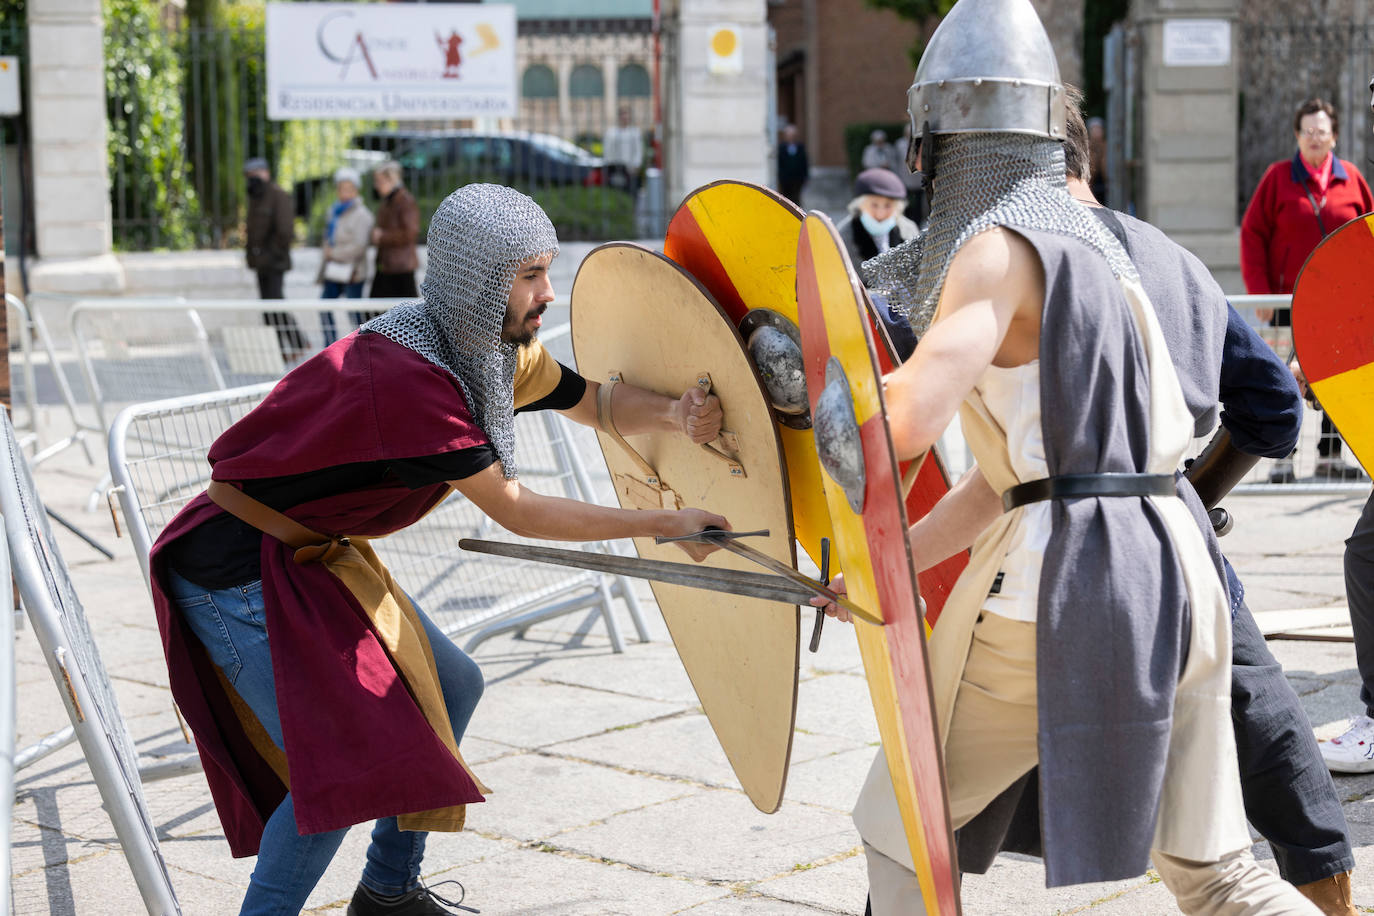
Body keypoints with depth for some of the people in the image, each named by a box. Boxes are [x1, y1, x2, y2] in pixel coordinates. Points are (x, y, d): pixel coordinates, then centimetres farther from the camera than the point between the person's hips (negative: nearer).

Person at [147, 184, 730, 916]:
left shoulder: (496, 348, -2)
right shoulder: (403, 374, -30)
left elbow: (598, 403, 12)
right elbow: (515, 511, -24)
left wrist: (675, 414, -11)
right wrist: (662, 524, -18)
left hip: (313, 555, 10)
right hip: (238, 572, -10)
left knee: (448, 687, 17)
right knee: (345, 765, -18)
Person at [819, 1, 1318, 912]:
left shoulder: (998, 248, -8)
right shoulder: (1087, 239, 20)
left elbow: (905, 425, -22)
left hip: (1065, 574, -8)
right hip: (1173, 570, 8)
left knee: (902, 822, 11)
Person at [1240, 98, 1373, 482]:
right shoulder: (1278, 176, -1)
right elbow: (1252, 234, -2)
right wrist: (1259, 291, -8)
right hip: (1288, 300, -2)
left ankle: (1330, 455, 15)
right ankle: (1283, 456, 8)